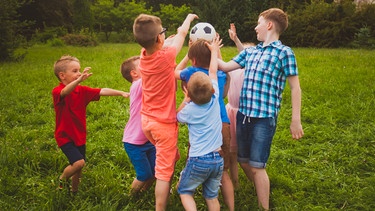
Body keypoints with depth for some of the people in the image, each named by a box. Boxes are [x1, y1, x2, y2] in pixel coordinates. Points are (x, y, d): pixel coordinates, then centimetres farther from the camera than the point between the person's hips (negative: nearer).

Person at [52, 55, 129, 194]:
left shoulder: (82, 91, 1)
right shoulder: (57, 92, -18)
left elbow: (102, 91, -8)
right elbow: (65, 92, -42)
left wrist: (121, 93, -20)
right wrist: (79, 80, -61)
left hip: (80, 136, 6)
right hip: (65, 136, -6)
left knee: (78, 167, 14)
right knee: (79, 162, -20)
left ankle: (74, 191, 38)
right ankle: (62, 180, 10)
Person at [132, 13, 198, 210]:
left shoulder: (144, 55, -4)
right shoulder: (165, 57, -21)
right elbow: (182, 33, -3)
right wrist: (189, 17, 15)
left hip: (147, 120, 8)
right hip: (164, 123, -8)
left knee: (171, 158, 27)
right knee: (164, 171, 2)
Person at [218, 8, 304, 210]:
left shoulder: (284, 52, -5)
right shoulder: (249, 52, 14)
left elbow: (295, 88, -5)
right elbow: (226, 67, 16)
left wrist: (296, 120, -9)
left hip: (264, 118, -6)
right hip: (243, 114, 7)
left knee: (257, 166, -3)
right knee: (243, 161, 16)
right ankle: (262, 192, 41)